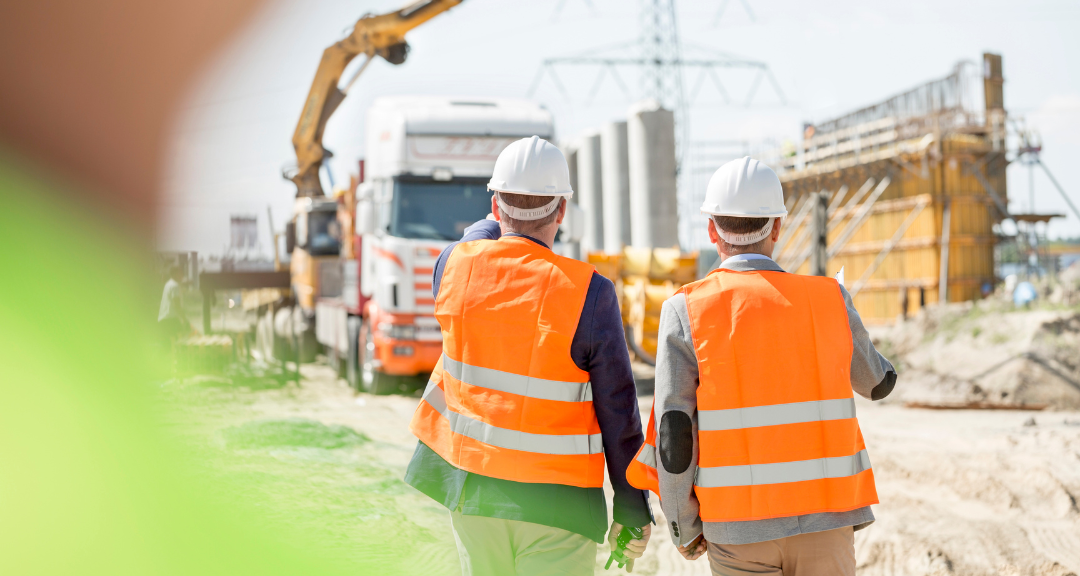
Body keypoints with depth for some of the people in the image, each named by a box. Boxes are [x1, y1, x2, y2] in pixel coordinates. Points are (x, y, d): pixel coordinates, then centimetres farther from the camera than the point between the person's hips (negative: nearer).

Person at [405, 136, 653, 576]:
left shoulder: (455, 264, -6)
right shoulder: (589, 294, -16)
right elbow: (618, 413, -11)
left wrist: (500, 220, 36)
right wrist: (633, 511, -1)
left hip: (471, 488, 5)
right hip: (554, 503, -4)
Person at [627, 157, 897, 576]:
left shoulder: (686, 311, -6)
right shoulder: (830, 302, -1)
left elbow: (673, 434, -9)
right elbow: (878, 383, 18)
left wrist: (683, 528, 4)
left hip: (737, 528, -1)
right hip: (824, 523, 1)